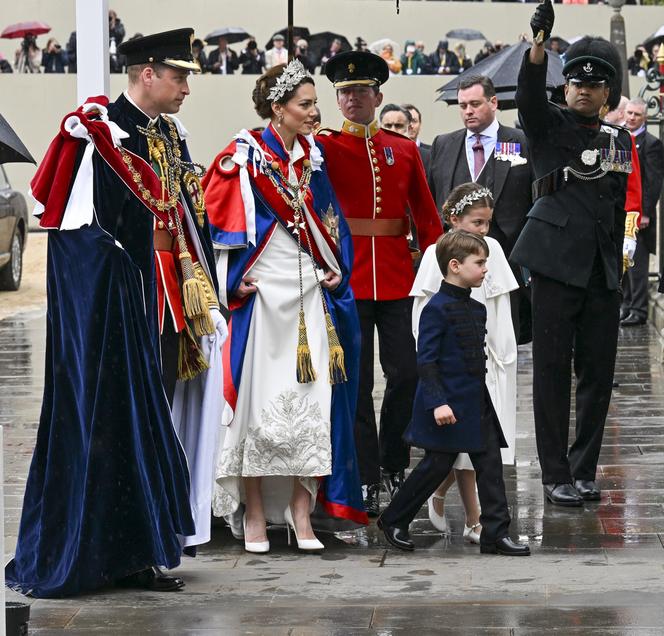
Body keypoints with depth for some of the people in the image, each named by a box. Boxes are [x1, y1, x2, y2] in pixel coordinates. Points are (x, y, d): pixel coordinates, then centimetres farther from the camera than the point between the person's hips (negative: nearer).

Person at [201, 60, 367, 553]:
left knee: (312, 401, 1)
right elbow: (217, 214, -6)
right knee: (258, 399, -2)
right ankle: (254, 515, 6)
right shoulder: (245, 156, -5)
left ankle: (301, 513, 6)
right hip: (263, 292, -5)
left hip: (311, 292, 5)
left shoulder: (313, 155, 12)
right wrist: (234, 281, -9)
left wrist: (336, 270, 8)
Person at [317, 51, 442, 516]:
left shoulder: (404, 150, 9)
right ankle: (367, 480, 7)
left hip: (398, 280, 2)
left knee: (407, 373, 0)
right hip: (347, 280, -2)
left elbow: (427, 215, 9)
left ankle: (393, 462, 21)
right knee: (356, 384, 0)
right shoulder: (325, 147, 3)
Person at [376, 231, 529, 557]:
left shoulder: (477, 309, 11)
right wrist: (437, 402, -22)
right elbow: (425, 359, -17)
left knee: (490, 464, 2)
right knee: (437, 465, 0)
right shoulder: (437, 309, -14)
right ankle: (393, 520, 18)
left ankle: (496, 533, 4)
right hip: (448, 404, -8)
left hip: (476, 402, 8)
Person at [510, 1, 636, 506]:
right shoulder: (549, 126, 1)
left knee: (598, 373, 6)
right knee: (553, 371, -2)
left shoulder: (619, 141, 15)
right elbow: (529, 94, -20)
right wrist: (539, 42, -38)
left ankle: (584, 470, 16)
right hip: (557, 263, -5)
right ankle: (556, 476, 3)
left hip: (602, 271, 5)